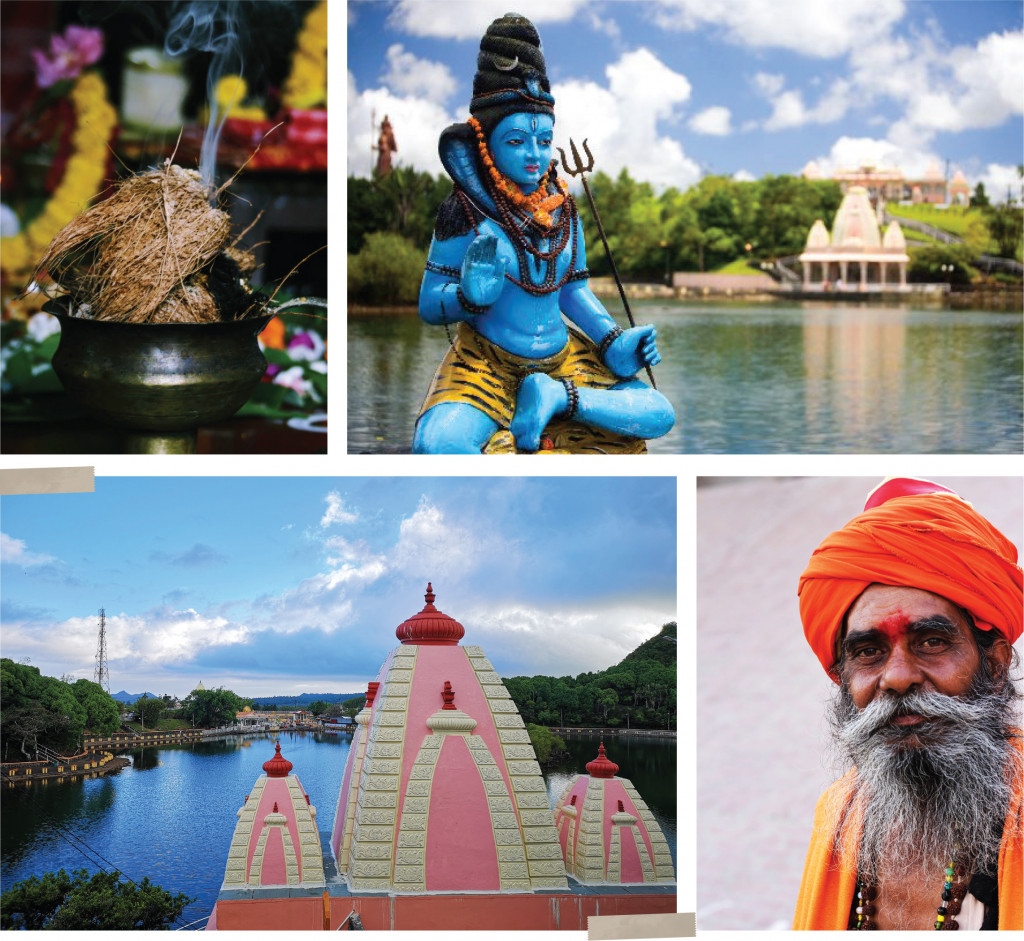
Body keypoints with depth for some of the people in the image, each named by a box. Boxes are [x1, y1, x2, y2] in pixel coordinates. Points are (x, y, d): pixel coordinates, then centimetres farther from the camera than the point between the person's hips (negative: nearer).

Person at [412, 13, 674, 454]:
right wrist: (472, 294, -30)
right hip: (486, 359, -6)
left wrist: (614, 342, 2)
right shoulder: (466, 213, -9)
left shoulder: (562, 209, 6)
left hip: (562, 357, 6)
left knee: (659, 416, -8)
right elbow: (429, 306, -9)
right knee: (437, 445, -37)